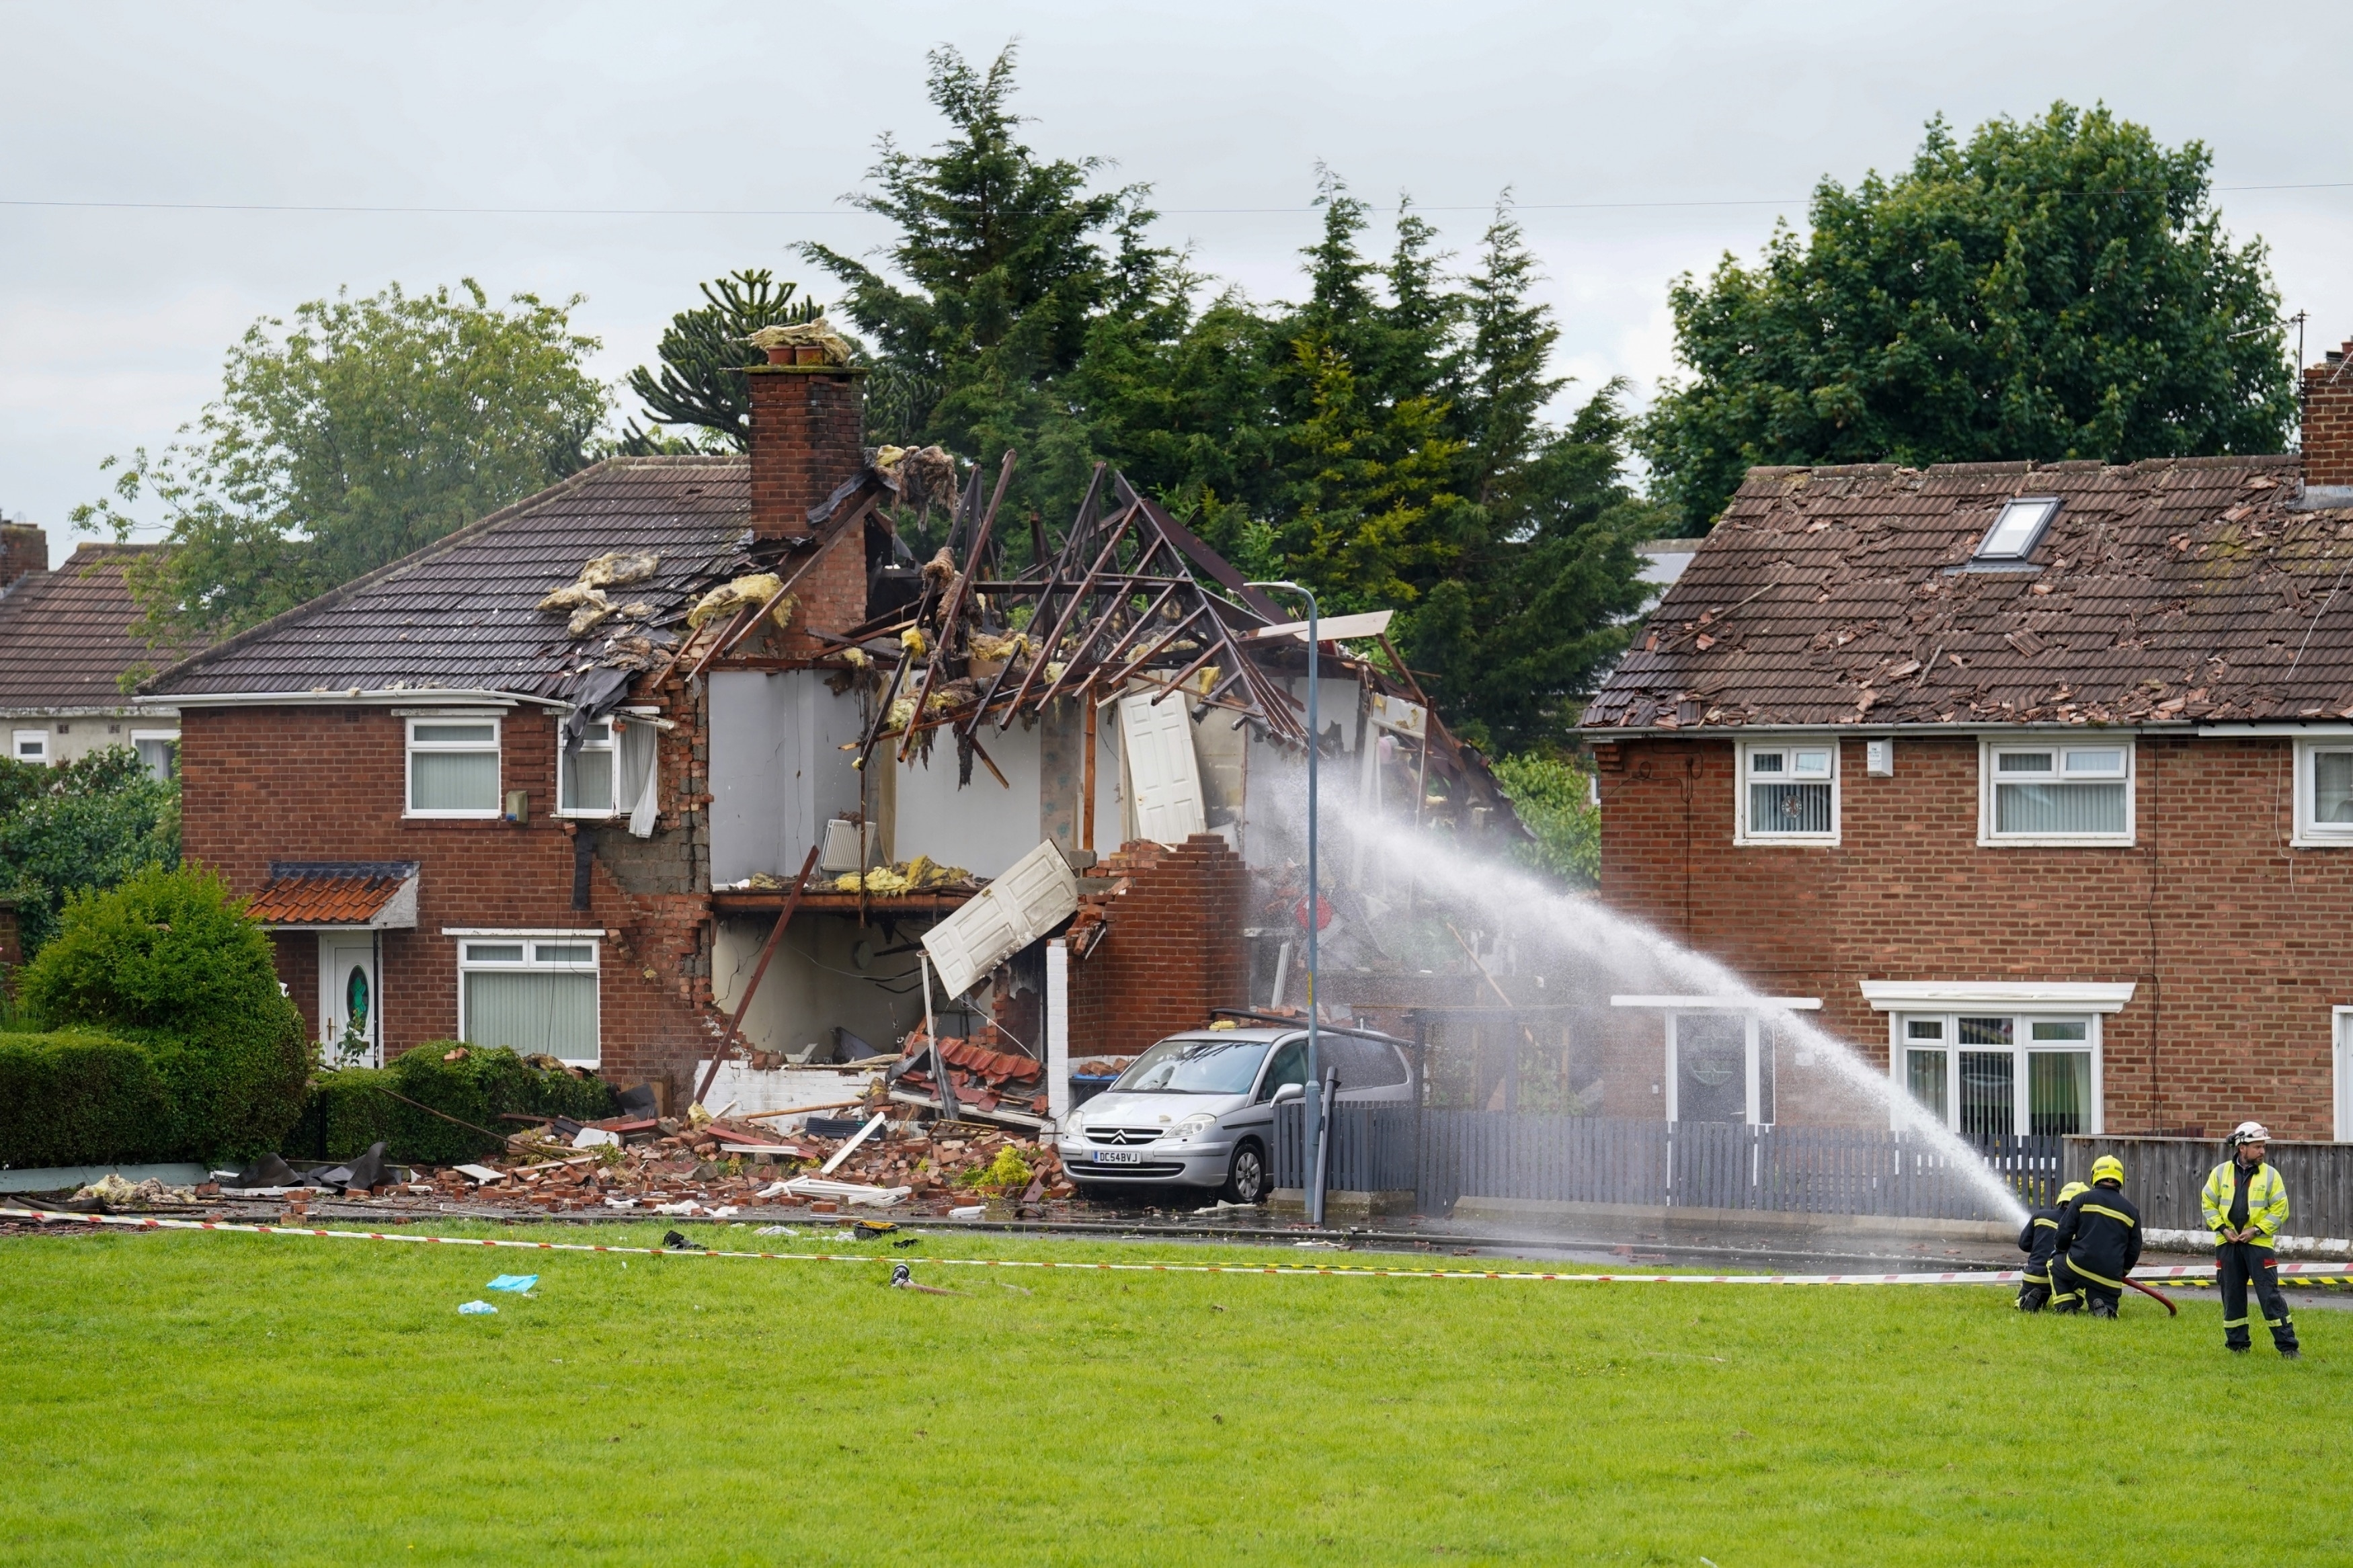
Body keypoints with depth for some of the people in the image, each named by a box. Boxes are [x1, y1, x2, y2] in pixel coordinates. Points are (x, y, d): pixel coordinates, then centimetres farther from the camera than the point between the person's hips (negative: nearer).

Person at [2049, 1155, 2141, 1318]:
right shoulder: (2131, 1211, 13)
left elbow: (2064, 1233, 1)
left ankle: (2065, 1309, 11)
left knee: (2056, 1264, 29)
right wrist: (2122, 1272, 31)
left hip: (2080, 1266, -2)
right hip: (2110, 1278, 2)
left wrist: (2059, 1250, 23)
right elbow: (2134, 1250, 16)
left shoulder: (2082, 1200, 3)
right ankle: (2105, 1309, -21)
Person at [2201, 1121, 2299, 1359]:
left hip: (2259, 1243, -2)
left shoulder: (2270, 1175, 0)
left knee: (2270, 1295, -7)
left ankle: (2287, 1346, -3)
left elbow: (2280, 1209, -1)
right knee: (2232, 1296, 8)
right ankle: (2237, 1345, 19)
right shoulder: (2221, 1173, 4)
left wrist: (2255, 1231, -10)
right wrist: (2223, 1229, -5)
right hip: (2227, 1244, 2)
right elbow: (2208, 1203, 8)